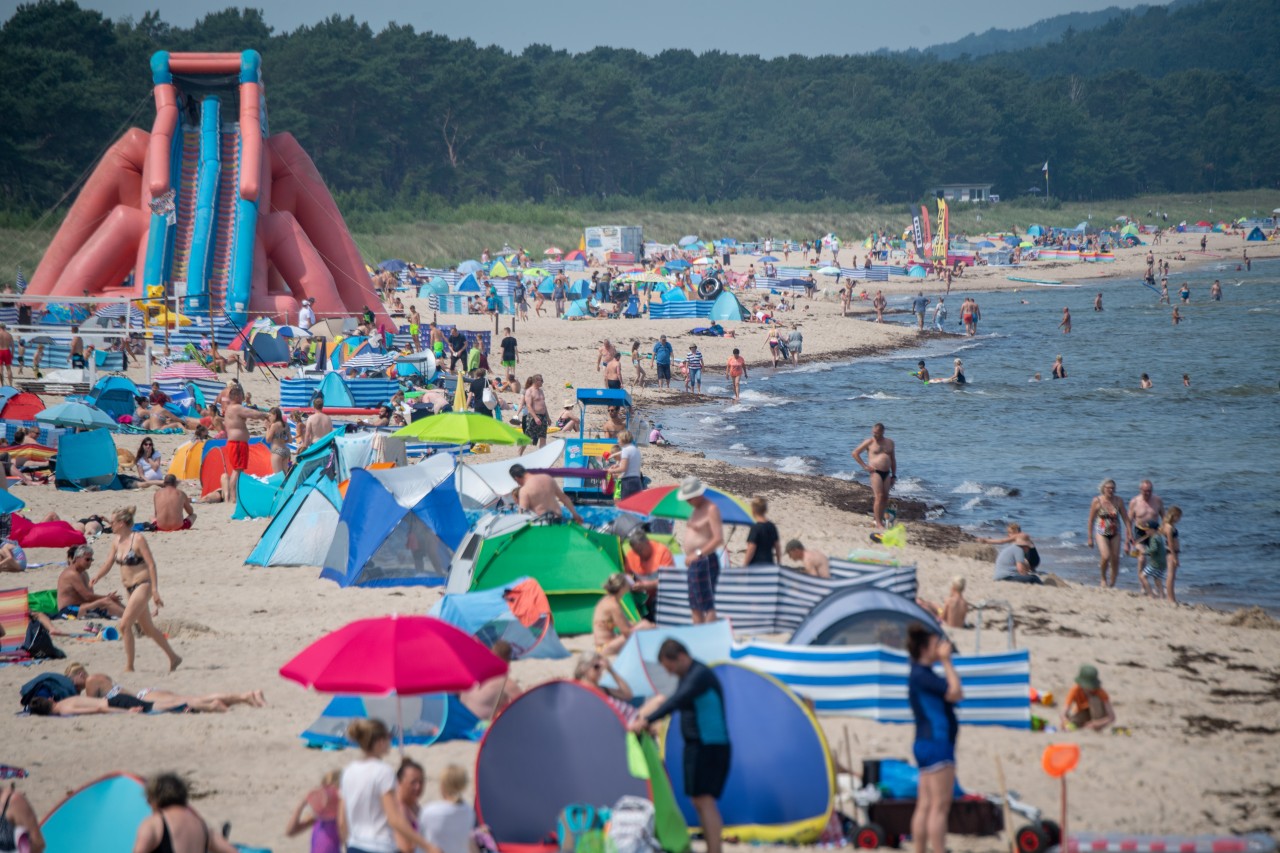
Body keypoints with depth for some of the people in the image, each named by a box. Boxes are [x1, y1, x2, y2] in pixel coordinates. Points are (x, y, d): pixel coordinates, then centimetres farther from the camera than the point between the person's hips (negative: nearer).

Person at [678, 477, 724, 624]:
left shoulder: (711, 509, -13)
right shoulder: (697, 509, 16)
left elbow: (719, 539, -22)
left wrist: (698, 554, -24)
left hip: (705, 561, -10)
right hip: (694, 561, 10)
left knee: (707, 606, -12)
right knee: (695, 607, 11)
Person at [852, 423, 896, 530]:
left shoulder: (890, 442, 14)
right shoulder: (870, 442, 2)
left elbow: (893, 460, 21)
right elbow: (855, 453, 4)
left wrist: (894, 475, 16)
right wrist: (864, 466, -3)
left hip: (886, 473, 5)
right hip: (875, 472, -5)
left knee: (885, 498, 7)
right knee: (879, 497, -13)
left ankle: (881, 520, 17)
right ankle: (878, 523, -13)